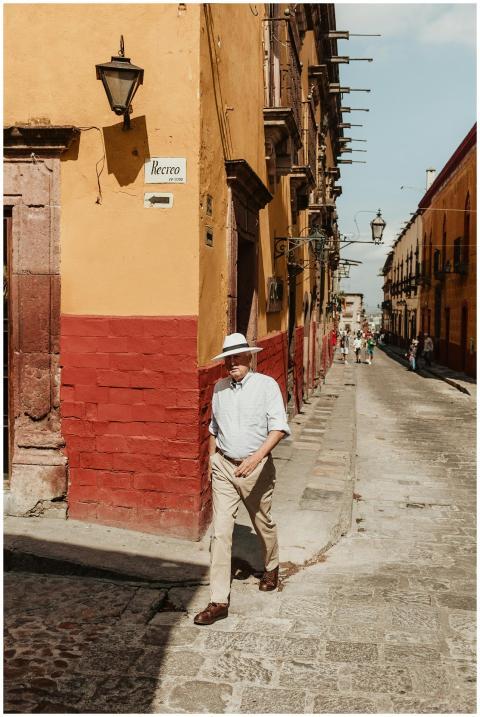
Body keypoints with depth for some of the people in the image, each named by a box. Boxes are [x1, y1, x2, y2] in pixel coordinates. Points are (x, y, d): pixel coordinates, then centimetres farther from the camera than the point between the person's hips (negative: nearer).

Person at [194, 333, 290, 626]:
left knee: (263, 524, 18)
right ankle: (219, 601, 0)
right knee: (221, 532, -4)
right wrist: (211, 460, 19)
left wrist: (256, 457, -30)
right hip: (224, 466, 3)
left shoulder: (266, 385, -10)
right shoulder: (220, 387, 5)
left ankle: (271, 568, 48)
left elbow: (279, 427, -19)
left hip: (256, 467, -3)